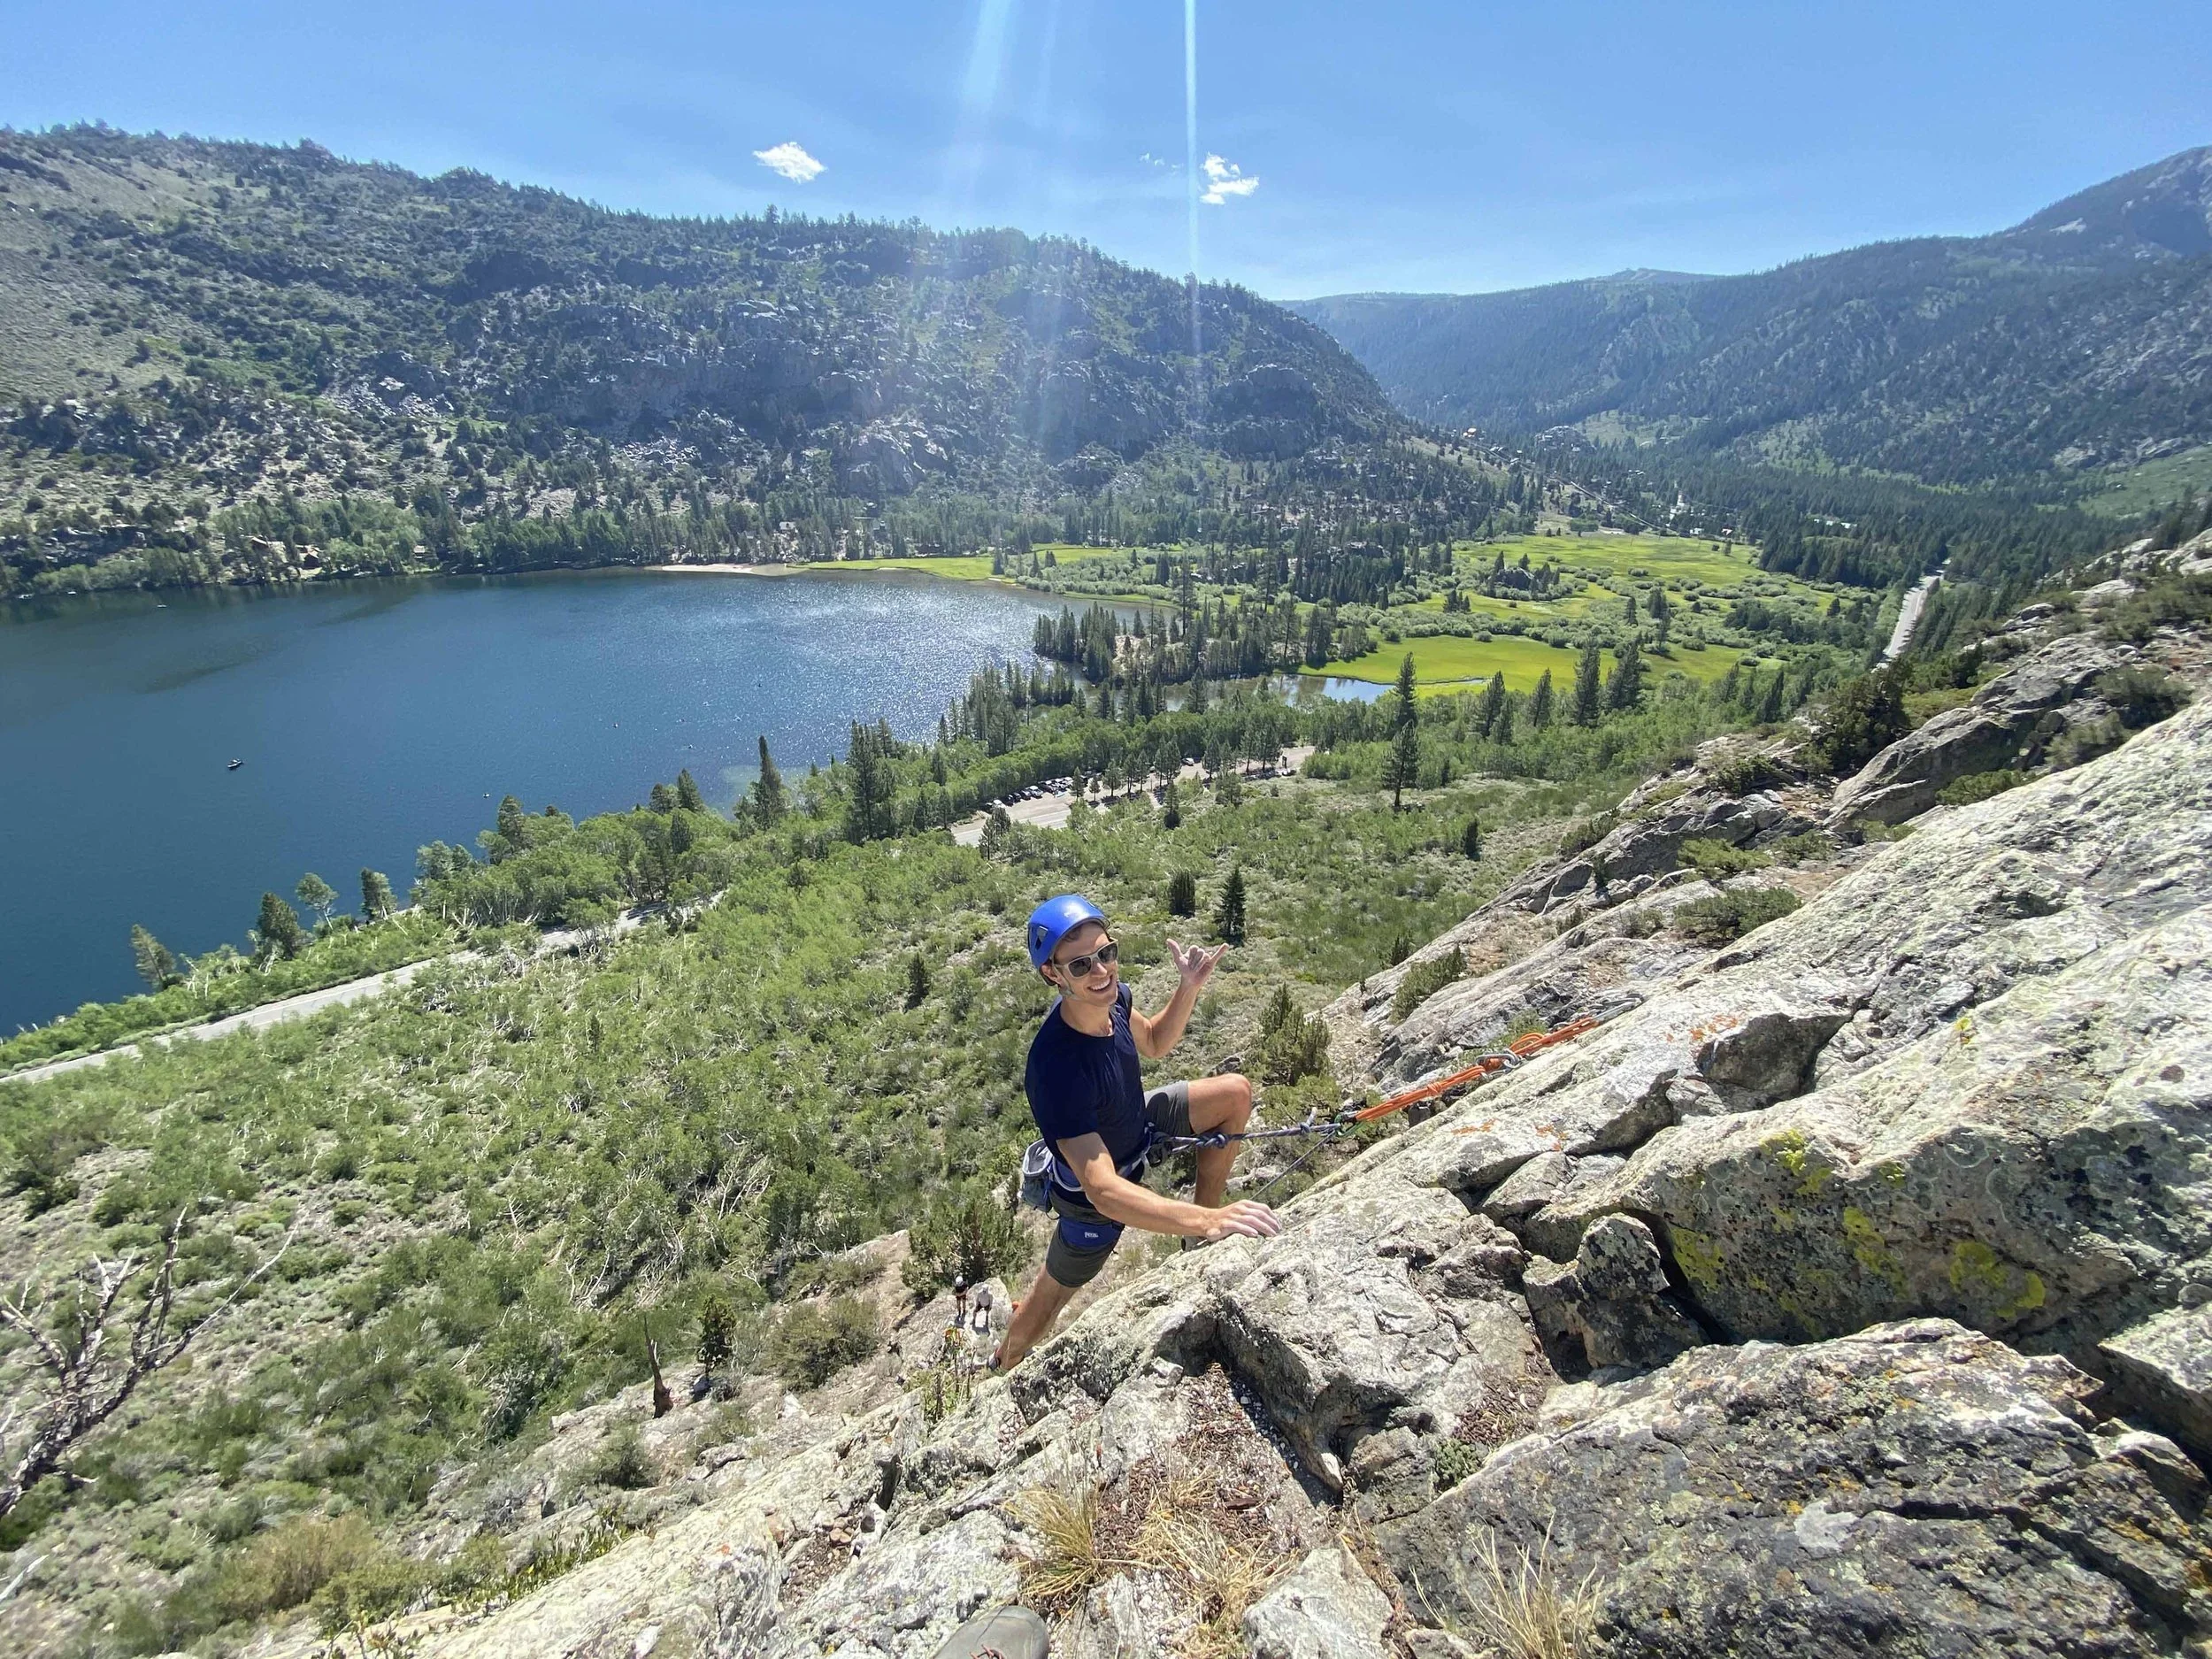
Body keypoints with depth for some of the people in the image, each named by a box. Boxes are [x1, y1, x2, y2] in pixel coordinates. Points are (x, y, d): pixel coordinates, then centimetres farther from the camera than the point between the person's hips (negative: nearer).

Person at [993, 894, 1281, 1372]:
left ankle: (1206, 1208, 14)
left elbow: (1154, 1043, 2)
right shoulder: (1055, 1068, -43)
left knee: (1235, 1091, -3)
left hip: (1136, 1125, 6)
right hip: (1093, 1189, -6)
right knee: (1050, 1297, 16)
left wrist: (1188, 988, -17)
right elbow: (1102, 1189, -44)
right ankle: (1002, 1367, 49)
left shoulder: (1110, 996, -21)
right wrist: (1204, 1222, -55)